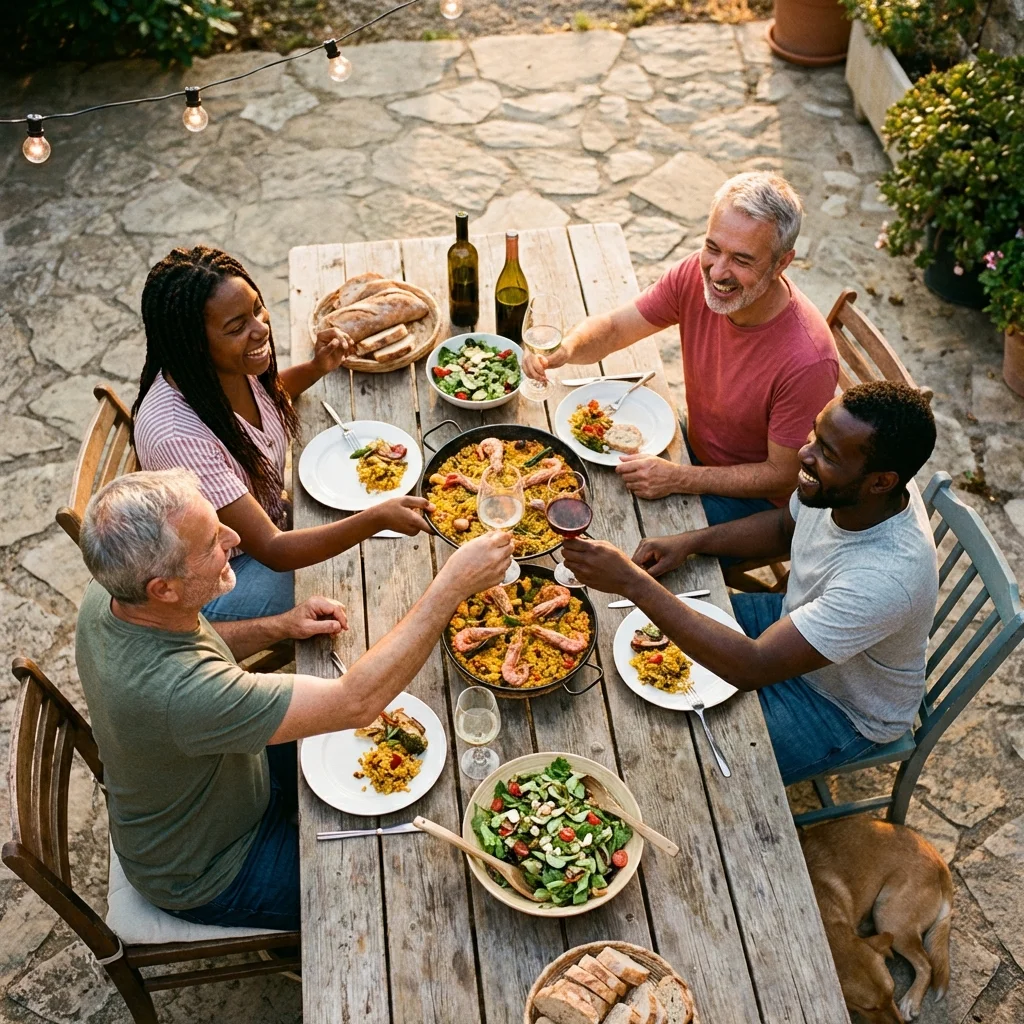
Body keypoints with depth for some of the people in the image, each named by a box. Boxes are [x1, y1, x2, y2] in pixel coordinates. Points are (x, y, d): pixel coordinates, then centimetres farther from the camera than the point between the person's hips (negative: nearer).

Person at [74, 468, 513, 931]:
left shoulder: (111, 595, -19)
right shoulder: (177, 691, -46)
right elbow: (356, 702, -43)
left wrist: (277, 627, -11)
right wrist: (453, 583, -39)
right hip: (206, 875, -7)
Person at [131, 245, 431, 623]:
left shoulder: (231, 365, -14)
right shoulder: (176, 435, -38)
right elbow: (272, 550, -35)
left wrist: (316, 369, -5)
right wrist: (377, 518, -46)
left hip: (268, 519, 7)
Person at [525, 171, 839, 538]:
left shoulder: (808, 360, -33)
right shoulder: (697, 274, -18)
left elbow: (783, 476, -23)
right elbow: (613, 328, -9)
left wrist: (677, 479, -30)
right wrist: (565, 348, -32)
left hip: (755, 497, -5)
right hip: (696, 447, 6)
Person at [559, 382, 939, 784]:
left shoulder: (886, 577, -42)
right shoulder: (840, 489, -20)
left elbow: (753, 667, -43)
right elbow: (786, 527, 5)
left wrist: (632, 582, -45)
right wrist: (689, 541, -11)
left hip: (843, 708, -7)